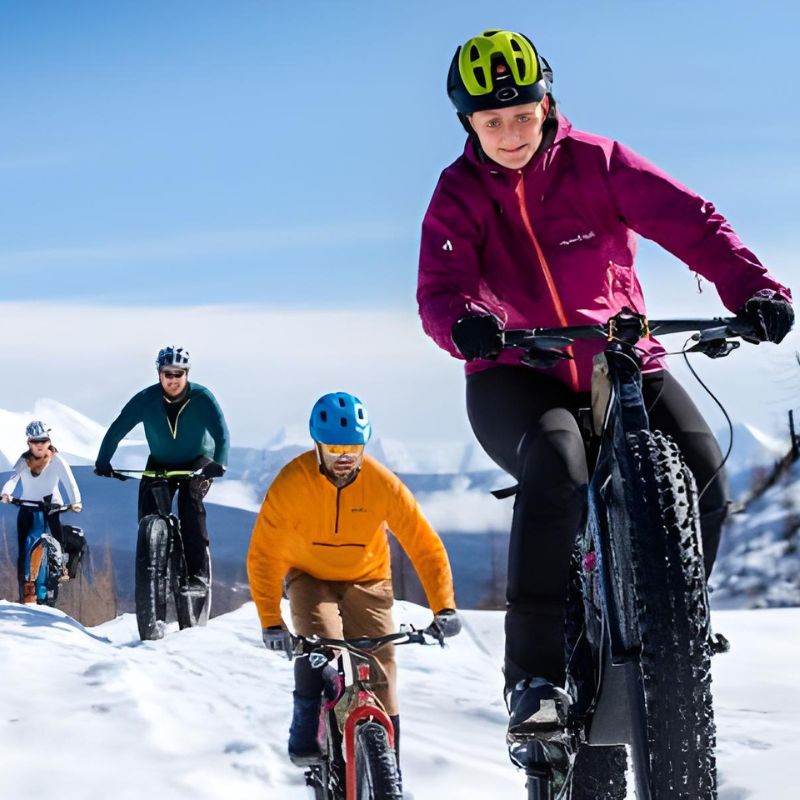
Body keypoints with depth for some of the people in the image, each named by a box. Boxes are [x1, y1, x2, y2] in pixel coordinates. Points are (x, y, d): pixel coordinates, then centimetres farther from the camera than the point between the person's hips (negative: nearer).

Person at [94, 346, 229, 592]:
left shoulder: (201, 398, -23)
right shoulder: (146, 399, -20)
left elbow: (221, 432, -30)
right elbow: (117, 429, -19)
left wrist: (219, 463, -47)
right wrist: (103, 461, -31)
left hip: (198, 462, -2)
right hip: (160, 463, 2)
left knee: (190, 499, -28)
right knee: (147, 507, -18)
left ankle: (198, 573, -27)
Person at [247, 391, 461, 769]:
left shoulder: (382, 483, -23)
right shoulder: (292, 482, -25)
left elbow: (425, 545, -19)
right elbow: (263, 554, -24)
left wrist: (444, 606, -30)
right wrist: (271, 621, -32)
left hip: (367, 579, 1)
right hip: (310, 577, -1)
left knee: (380, 672, -5)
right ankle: (305, 740, -12)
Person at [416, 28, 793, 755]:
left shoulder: (595, 162, -4)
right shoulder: (458, 195, -3)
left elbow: (687, 219, -14)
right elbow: (440, 290, -18)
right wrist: (465, 324, -42)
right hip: (515, 376, -2)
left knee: (703, 477, -22)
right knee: (558, 465, -35)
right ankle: (535, 671, -28)